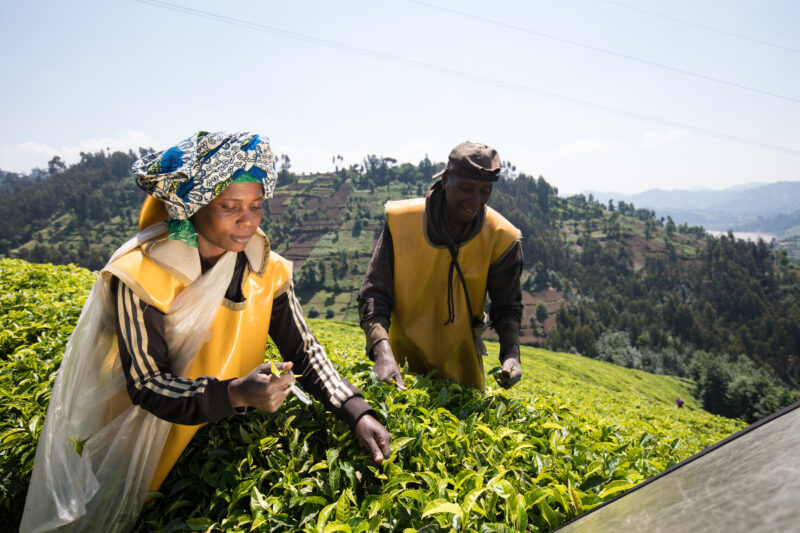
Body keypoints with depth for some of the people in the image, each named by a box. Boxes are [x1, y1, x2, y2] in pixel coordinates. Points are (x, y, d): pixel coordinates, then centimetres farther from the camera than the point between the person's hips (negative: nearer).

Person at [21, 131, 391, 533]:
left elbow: (305, 352, -9)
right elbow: (146, 386, -23)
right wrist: (234, 394, -40)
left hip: (227, 431, 3)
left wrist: (357, 412, -23)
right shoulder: (141, 274, -22)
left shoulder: (265, 268, -10)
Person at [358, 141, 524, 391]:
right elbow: (373, 294, -17)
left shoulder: (501, 238, -13)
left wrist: (511, 352, -19)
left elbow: (506, 304, -1)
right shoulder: (401, 220, -18)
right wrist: (381, 351, -32)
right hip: (403, 355, -1)